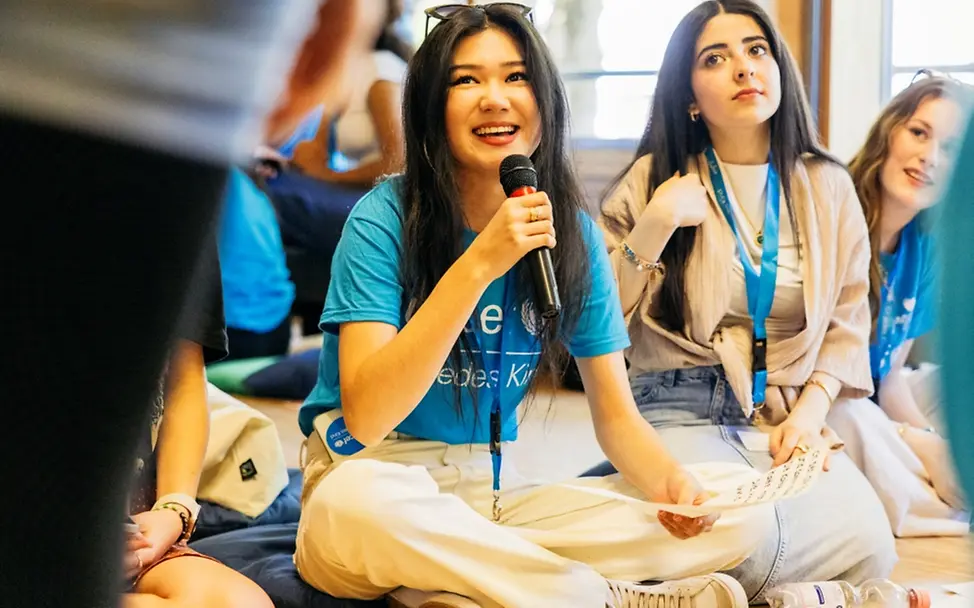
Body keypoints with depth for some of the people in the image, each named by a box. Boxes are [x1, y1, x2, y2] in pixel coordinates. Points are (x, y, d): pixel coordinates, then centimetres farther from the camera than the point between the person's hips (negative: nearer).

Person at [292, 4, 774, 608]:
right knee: (362, 502, -41)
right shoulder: (385, 218, -11)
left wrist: (673, 480, -21)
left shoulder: (572, 232, 2)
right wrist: (479, 264, -29)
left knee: (744, 502, -11)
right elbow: (364, 418, -23)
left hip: (499, 492, 4)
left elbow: (617, 416, 3)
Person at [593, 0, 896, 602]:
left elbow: (847, 320, 12)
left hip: (790, 415, 4)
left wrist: (811, 411, -4)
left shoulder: (828, 187, 10)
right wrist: (656, 226, -15)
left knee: (867, 549, -23)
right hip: (682, 410, -4)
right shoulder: (652, 181, 1)